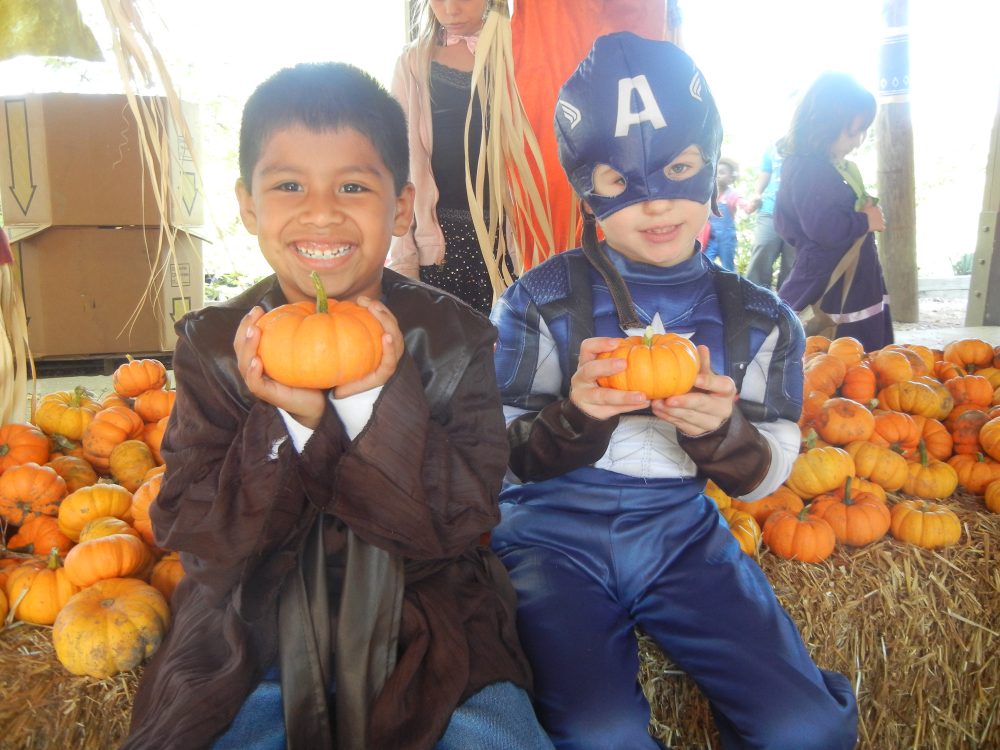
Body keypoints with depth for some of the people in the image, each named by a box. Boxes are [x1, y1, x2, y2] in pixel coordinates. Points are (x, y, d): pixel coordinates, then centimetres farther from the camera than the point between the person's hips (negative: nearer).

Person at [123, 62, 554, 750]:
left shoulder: (455, 336, -8)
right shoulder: (212, 344, -6)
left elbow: (462, 523, -13)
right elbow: (192, 538, -9)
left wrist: (376, 402, -27)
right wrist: (287, 422, -26)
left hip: (426, 626, 0)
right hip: (251, 632, 1)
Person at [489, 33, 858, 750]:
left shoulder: (760, 319, 3)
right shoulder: (542, 300, -4)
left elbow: (763, 476, 3)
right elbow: (508, 461, -3)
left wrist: (719, 432, -20)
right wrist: (577, 416, -25)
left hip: (681, 530, 2)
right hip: (555, 529, -2)